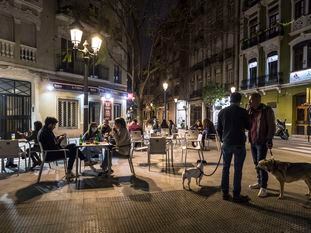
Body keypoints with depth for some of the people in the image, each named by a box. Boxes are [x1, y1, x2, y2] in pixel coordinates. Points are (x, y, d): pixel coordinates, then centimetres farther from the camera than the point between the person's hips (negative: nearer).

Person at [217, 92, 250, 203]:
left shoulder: (222, 112, 5)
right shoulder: (242, 112, -7)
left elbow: (219, 129, 9)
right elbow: (248, 127, 4)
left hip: (226, 144, 4)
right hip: (239, 144, -4)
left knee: (225, 168, 11)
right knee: (238, 169, 3)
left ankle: (225, 193, 16)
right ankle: (236, 195, 8)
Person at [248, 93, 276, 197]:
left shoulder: (267, 110, -8)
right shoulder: (250, 111, 8)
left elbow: (271, 126, -10)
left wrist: (269, 139, -15)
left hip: (262, 142, -6)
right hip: (253, 141, 6)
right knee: (256, 163, 12)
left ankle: (263, 187, 3)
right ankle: (259, 182, 26)